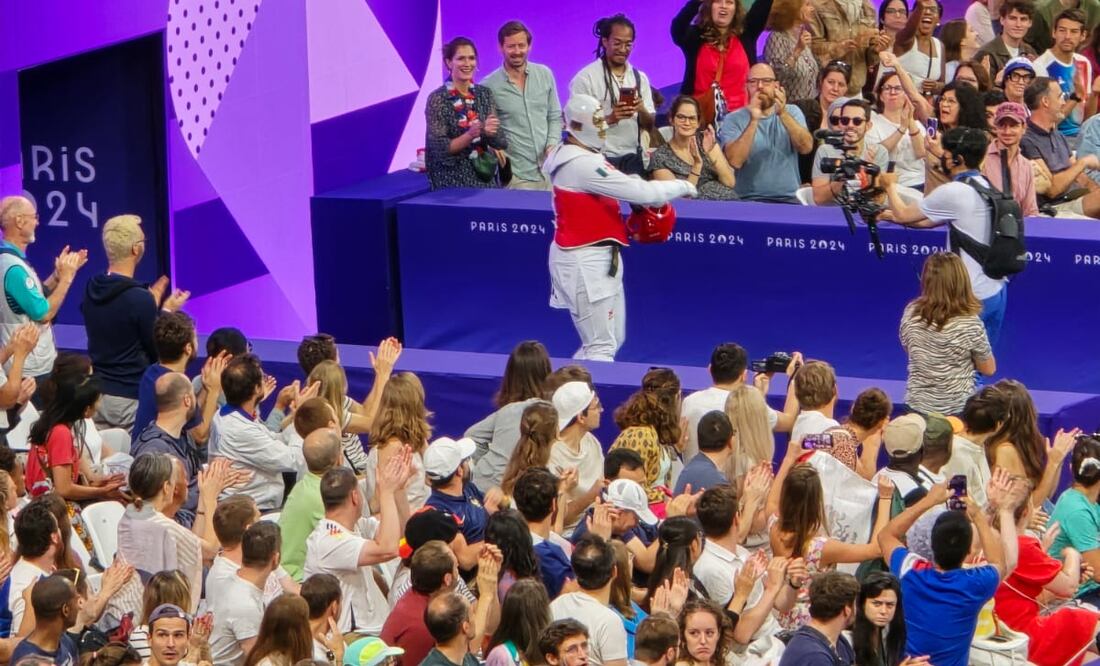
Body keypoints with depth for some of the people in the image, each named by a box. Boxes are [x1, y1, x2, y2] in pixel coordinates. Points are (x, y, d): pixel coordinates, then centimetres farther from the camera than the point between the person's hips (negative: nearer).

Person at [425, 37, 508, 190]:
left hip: (486, 179, 4)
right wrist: (470, 134, -26)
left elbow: (501, 143, 4)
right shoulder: (437, 99, -7)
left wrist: (489, 133, -18)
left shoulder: (485, 94, 6)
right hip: (452, 182, -4)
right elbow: (440, 148, -12)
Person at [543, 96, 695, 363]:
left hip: (599, 259, 11)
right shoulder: (583, 165, -22)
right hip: (584, 262, -11)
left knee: (613, 339, 16)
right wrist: (683, 187, -8)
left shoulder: (580, 156, 11)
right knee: (601, 347, -10)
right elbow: (640, 192, -22)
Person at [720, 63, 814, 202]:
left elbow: (806, 147, -8)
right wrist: (754, 120, -20)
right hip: (749, 200, -2)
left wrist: (783, 114, -19)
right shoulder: (733, 120, 1)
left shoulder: (792, 112, 9)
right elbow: (735, 161, -14)